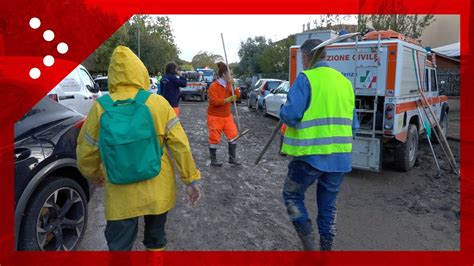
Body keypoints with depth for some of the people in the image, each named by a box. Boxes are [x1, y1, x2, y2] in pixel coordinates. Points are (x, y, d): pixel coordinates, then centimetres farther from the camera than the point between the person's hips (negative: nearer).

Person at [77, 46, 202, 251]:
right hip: (158, 192, 1)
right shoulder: (158, 103, -12)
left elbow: (85, 154, 0)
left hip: (121, 196, 0)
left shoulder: (100, 107, -9)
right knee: (156, 239, 24)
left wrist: (95, 176, 19)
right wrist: (192, 179, 0)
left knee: (119, 245, 17)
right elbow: (180, 146, -11)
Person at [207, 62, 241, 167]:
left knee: (233, 135, 4)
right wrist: (228, 100, -33)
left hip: (227, 116, 7)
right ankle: (213, 160, 15)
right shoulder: (213, 86, -17)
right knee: (215, 138, 0)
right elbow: (214, 101, -26)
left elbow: (237, 95, 3)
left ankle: (232, 158, 16)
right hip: (215, 117, -7)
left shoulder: (228, 85, 5)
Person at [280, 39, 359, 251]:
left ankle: (309, 245, 10)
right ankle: (326, 247, 30)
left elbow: (290, 115, -16)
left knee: (292, 196, 16)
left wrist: (283, 111, 5)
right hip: (340, 156, 6)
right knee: (328, 204, 19)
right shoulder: (345, 81, 12)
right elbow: (353, 124, 16)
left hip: (311, 154, -6)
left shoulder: (306, 79, -8)